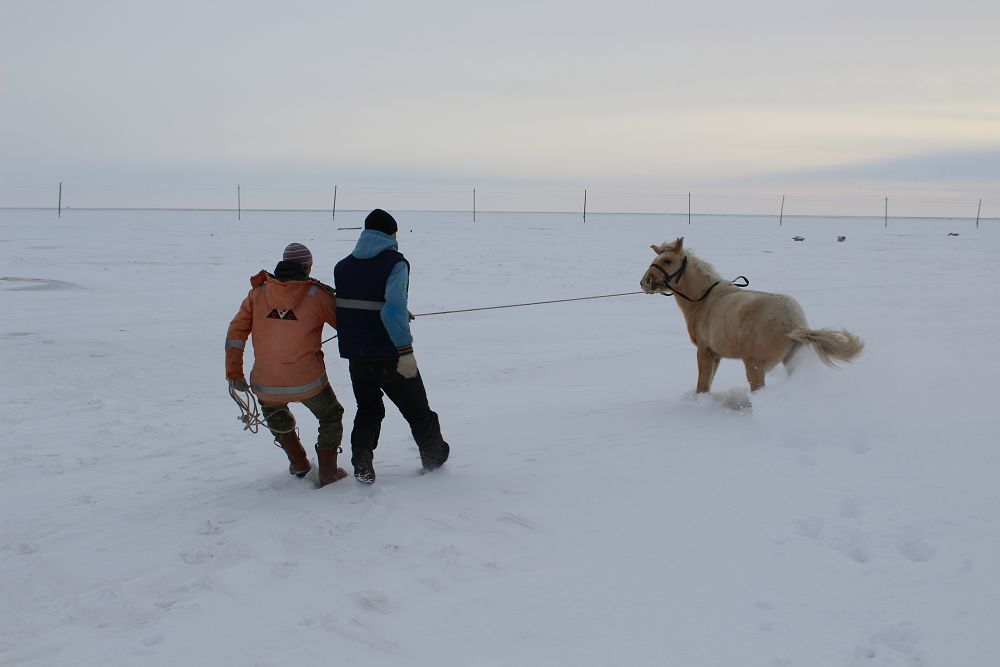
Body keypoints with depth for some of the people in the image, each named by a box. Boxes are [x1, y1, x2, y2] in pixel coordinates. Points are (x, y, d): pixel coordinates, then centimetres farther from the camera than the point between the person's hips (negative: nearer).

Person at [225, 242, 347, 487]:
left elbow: (236, 331, 3)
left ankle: (298, 463, 39)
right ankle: (328, 472, 22)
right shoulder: (317, 295, -4)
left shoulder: (259, 292, 3)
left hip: (265, 385, 3)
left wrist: (234, 373, 10)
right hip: (308, 381, -2)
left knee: (276, 418, 35)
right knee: (331, 416, 25)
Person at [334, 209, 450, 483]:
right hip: (390, 355, -4)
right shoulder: (395, 263, -13)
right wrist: (406, 350, -28)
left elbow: (344, 307, 12)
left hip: (356, 355, 5)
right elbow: (394, 308, -27)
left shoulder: (342, 266, 6)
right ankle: (434, 456, 34)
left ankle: (361, 460, 5)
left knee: (368, 409, 23)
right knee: (417, 409, 17)